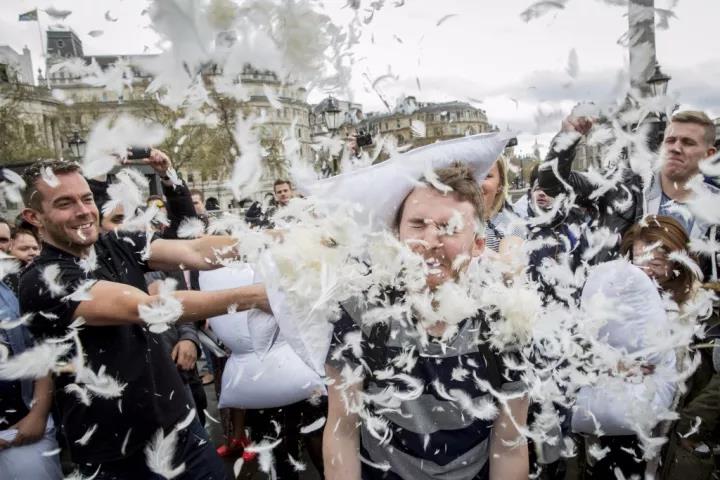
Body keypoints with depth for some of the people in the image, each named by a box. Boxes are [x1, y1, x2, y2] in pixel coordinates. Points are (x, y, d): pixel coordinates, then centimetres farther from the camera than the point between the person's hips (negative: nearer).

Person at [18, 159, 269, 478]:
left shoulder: (118, 245, 1)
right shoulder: (42, 280, -17)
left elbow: (196, 253, -13)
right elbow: (146, 307, -30)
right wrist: (255, 295, -36)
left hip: (176, 420, 5)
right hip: (113, 452, -5)